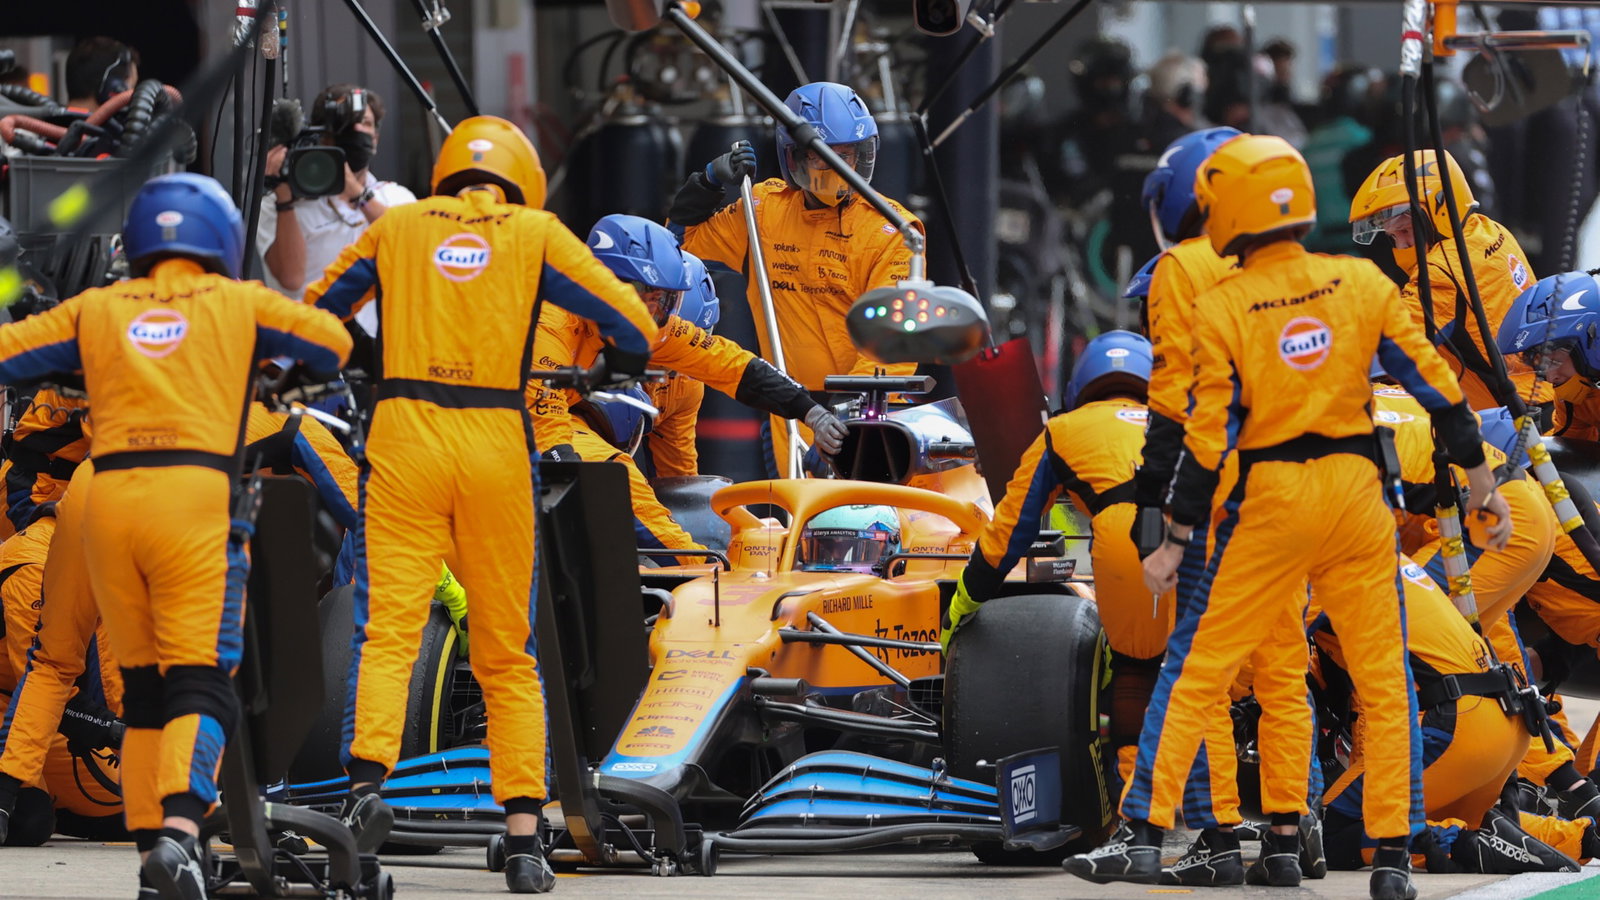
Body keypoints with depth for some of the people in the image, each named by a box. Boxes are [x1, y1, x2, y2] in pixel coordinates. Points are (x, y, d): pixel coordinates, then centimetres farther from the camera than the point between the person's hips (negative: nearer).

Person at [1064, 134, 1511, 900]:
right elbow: (1433, 382, 2)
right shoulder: (1364, 284, 0)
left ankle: (1145, 835, 4)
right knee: (1383, 678, 8)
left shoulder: (1221, 309, -8)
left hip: (1269, 499, -2)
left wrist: (1176, 541, -3)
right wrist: (1480, 479, 12)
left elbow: (1210, 434, -9)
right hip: (1357, 491, 2)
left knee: (1195, 668, 6)